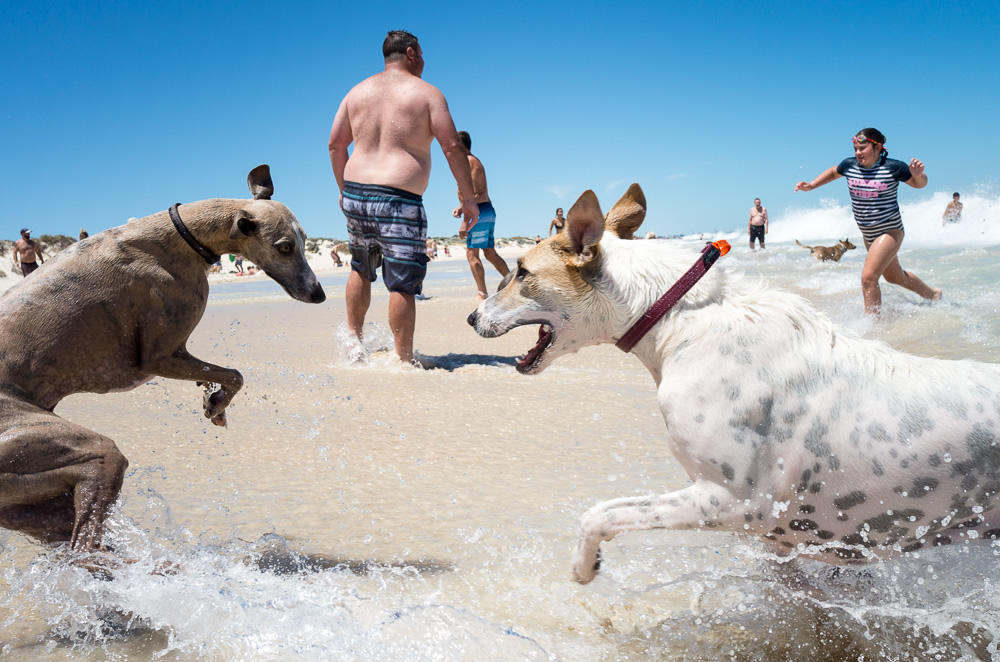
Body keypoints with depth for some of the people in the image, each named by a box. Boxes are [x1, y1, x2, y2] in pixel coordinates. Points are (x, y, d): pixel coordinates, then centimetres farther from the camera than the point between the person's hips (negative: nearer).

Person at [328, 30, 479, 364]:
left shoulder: (358, 91, 13)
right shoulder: (426, 93, -1)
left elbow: (335, 144, 12)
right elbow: (453, 147, -8)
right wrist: (469, 197, -3)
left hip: (355, 194, 6)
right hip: (399, 200, -6)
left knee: (361, 270, 25)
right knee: (402, 284, -2)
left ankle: (354, 341, 28)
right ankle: (403, 361, 1)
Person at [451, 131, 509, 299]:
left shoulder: (466, 161, -10)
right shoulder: (476, 161, 21)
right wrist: (461, 208, 13)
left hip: (479, 212, -10)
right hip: (488, 210, 10)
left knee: (472, 253, -7)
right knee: (490, 253, 13)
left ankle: (482, 294, -8)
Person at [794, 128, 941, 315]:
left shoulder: (893, 167, -16)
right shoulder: (849, 165, -4)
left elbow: (919, 184, -3)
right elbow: (832, 172, 18)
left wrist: (918, 174, -25)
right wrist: (811, 185, 6)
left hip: (890, 231, -7)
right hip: (867, 233, 7)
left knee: (868, 277, -22)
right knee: (893, 276, 24)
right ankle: (931, 294, 49)